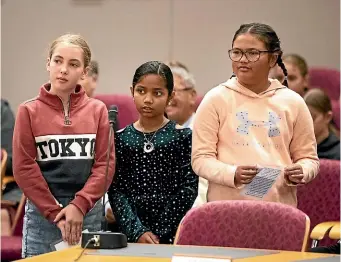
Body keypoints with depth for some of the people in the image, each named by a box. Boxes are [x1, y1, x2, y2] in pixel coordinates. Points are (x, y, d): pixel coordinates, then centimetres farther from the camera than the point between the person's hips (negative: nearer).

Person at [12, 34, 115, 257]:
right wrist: (55, 213, -9)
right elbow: (24, 167, -3)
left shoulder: (97, 110, 6)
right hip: (42, 215, -2)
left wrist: (79, 206, -11)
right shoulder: (30, 111, 1)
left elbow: (105, 163, 2)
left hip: (89, 215, 2)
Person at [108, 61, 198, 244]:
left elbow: (188, 188, -3)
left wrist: (158, 234, -10)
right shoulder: (121, 138, 6)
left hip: (171, 234, -1)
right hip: (129, 232, 1)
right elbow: (116, 190, 0)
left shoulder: (182, 137, 2)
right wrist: (138, 232, -12)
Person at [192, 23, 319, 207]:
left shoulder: (292, 102, 9)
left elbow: (308, 157, 14)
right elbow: (201, 158, -1)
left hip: (280, 208, 2)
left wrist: (301, 173, -9)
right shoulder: (216, 99, 3)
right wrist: (232, 175, -19)